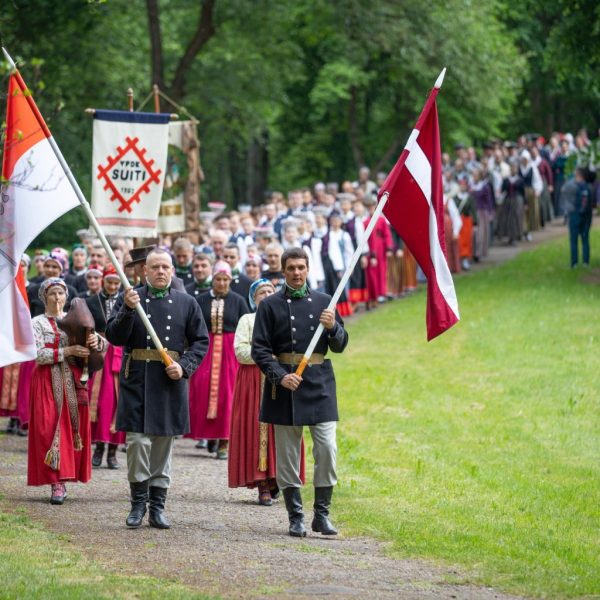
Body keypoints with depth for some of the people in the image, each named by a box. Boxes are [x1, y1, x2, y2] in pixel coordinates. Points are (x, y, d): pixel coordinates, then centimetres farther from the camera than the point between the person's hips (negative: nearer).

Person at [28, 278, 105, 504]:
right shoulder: (38, 323, 2)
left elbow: (104, 346, 8)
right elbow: (38, 355, -11)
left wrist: (96, 340, -16)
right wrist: (68, 351, -20)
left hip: (73, 382, 4)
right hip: (48, 382, -4)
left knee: (74, 428, 0)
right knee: (50, 429, -9)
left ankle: (63, 478, 10)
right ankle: (57, 483, -10)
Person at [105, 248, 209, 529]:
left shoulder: (187, 303, 7)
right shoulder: (130, 298, 2)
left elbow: (201, 341, 8)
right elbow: (115, 337, -5)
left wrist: (184, 366, -7)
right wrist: (127, 310, -21)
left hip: (170, 382, 2)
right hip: (137, 381, -2)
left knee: (163, 443, 7)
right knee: (137, 440, -8)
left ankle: (157, 506, 14)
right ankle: (138, 503, 5)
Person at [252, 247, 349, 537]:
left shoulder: (323, 302, 9)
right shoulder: (270, 305, 2)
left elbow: (340, 345, 10)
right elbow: (259, 349, -2)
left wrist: (332, 327, -11)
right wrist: (280, 376, -16)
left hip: (320, 384, 1)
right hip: (285, 383, -1)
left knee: (327, 449, -6)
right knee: (288, 455, 2)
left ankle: (322, 514, 3)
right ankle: (296, 517, 9)